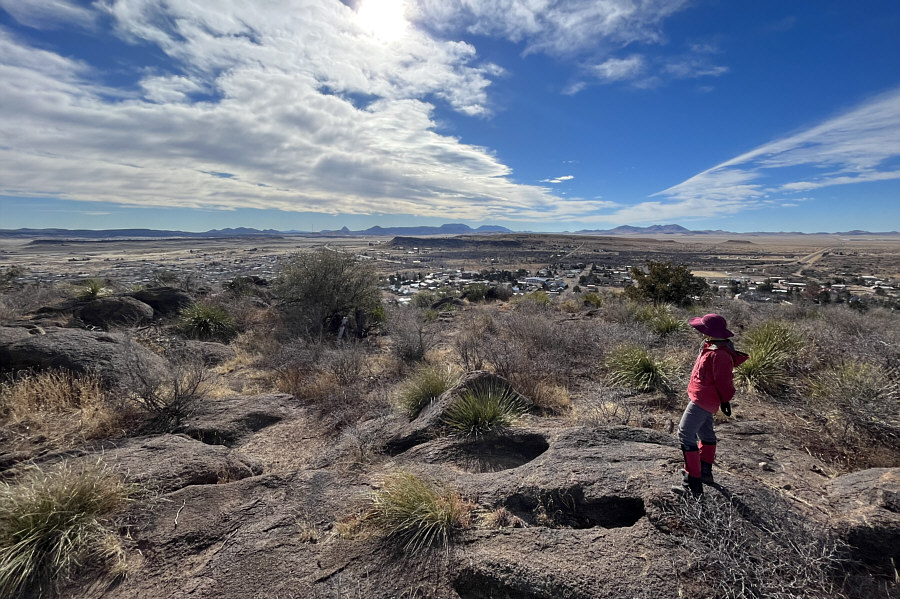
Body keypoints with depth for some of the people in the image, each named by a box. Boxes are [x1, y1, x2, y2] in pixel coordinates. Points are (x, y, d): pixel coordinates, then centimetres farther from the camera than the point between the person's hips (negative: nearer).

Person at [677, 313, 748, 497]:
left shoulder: (719, 354, -28)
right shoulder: (711, 346, 5)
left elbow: (723, 380, -21)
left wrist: (725, 400, -11)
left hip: (703, 399, -11)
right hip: (704, 398, 11)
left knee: (685, 433, -9)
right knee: (705, 432, 23)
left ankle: (694, 480, -3)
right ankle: (705, 472, 40)